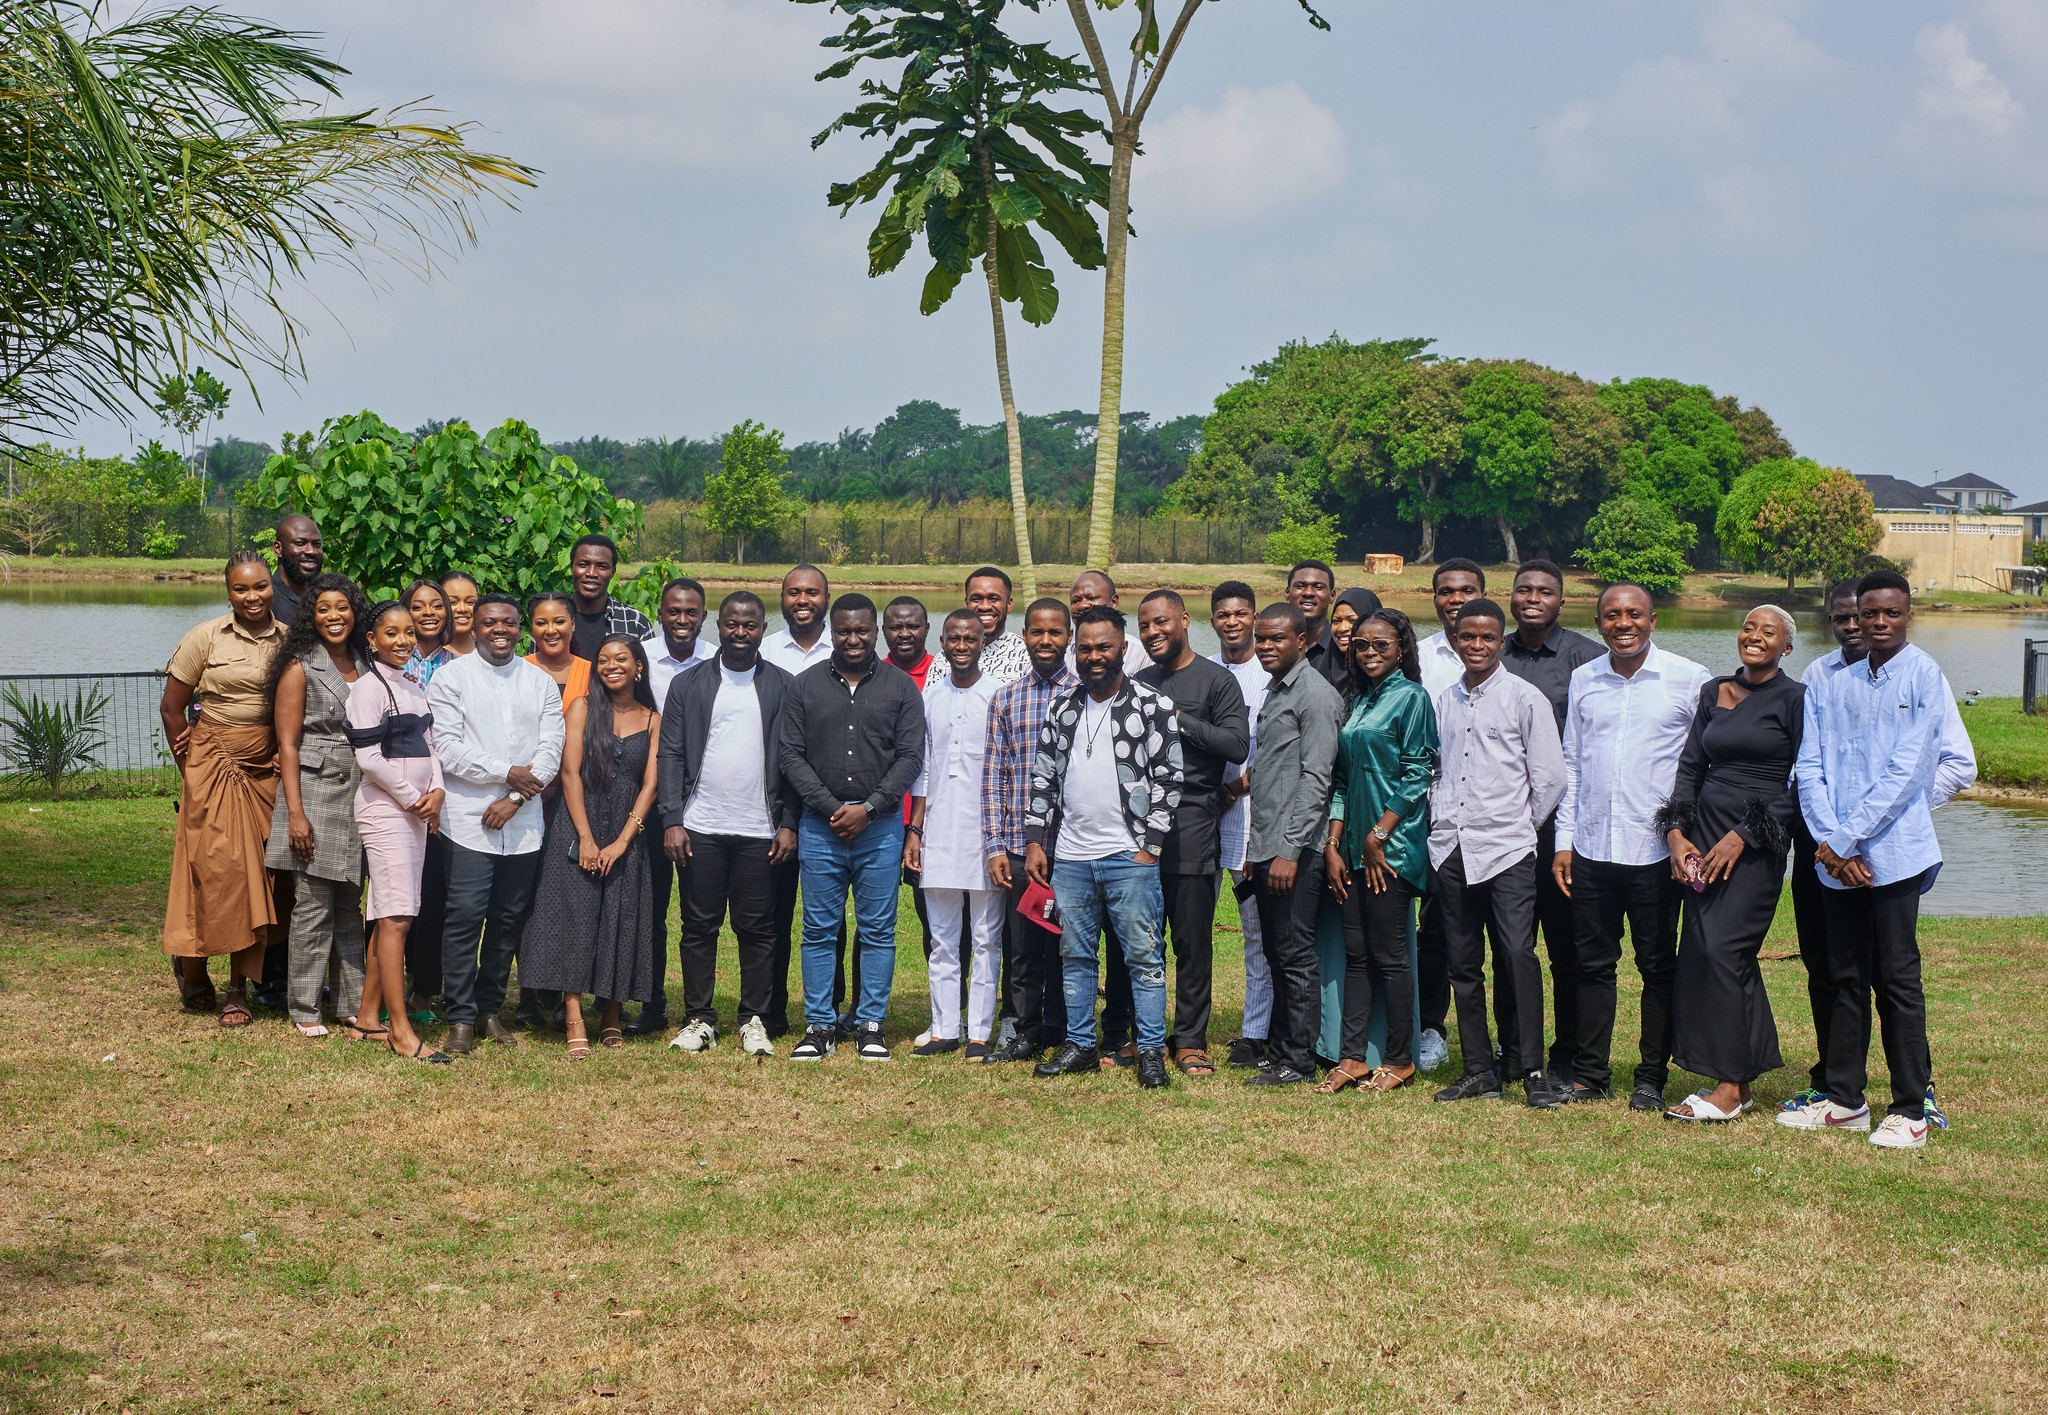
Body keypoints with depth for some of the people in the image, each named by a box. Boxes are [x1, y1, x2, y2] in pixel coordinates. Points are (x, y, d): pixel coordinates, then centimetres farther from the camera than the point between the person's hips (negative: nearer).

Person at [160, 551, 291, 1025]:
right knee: (215, 866, -6)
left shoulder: (290, 639, 4)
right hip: (214, 762, -2)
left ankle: (239, 988, 8)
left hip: (267, 770, 2)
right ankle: (191, 963, 17)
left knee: (258, 872, 1)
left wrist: (289, 765, 5)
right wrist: (191, 768, 2)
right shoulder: (205, 638, -3)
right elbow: (171, 707, 2)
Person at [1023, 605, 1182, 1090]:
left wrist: (1151, 847, -9)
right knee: (1074, 957, 10)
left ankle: (1151, 1051, 3)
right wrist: (1034, 840, 7)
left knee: (1143, 957, -2)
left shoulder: (1153, 707, -3)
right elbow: (1042, 777, 14)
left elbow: (1169, 780, -4)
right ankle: (1080, 1046, 19)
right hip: (1069, 857, 5)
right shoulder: (1062, 708, 10)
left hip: (1130, 856, -4)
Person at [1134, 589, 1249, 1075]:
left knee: (1193, 941, -2)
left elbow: (1238, 745, -11)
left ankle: (1190, 1040, 4)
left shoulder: (1216, 680, 0)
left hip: (1191, 825, -5)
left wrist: (1180, 720, -12)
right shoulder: (1139, 684, 18)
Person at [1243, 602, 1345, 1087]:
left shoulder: (1315, 695, -11)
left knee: (1296, 955, -4)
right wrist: (1257, 848, 18)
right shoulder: (1274, 692, 18)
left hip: (1296, 851, -9)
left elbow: (1315, 779, -17)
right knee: (1276, 955, 13)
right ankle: (1280, 1051, 19)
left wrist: (1290, 850, -21)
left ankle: (1298, 1060, 1)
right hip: (1266, 848, 9)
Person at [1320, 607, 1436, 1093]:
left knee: (1389, 954, -3)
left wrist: (1378, 836, -13)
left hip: (1392, 847, -7)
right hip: (1356, 847, 7)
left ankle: (1399, 1060, 6)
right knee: (1356, 952, 7)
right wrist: (1333, 845, 8)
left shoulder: (1411, 697, -6)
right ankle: (1352, 1058, 10)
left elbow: (1416, 775, -12)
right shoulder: (1359, 701, 16)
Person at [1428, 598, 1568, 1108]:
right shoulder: (1443, 702, 13)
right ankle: (1479, 1069, 15)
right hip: (1451, 849, 5)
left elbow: (1549, 777, 0)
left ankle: (1532, 1071, -12)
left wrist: (1519, 826, 3)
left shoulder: (1525, 699, -1)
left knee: (1519, 955, -16)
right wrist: (1439, 820, 10)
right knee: (1463, 964, 8)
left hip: (1507, 849, -5)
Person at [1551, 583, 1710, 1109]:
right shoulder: (1583, 680, 9)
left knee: (1658, 966, 5)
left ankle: (1652, 1078, 13)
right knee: (1593, 962, 9)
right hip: (1591, 848, 3)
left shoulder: (1689, 680, -2)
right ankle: (1590, 1073, 17)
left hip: (1655, 848, -3)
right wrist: (1564, 839, 9)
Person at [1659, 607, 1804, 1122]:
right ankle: (1736, 1082, 10)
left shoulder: (1794, 698, -3)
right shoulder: (1714, 692, 14)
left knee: (1721, 948, -13)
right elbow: (1690, 765, 14)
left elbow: (1799, 784, -7)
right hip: (1704, 836, 6)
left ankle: (1729, 1088, -6)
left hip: (1759, 842, -6)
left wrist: (1742, 837, -13)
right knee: (1699, 951, 1)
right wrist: (1676, 833, 1)